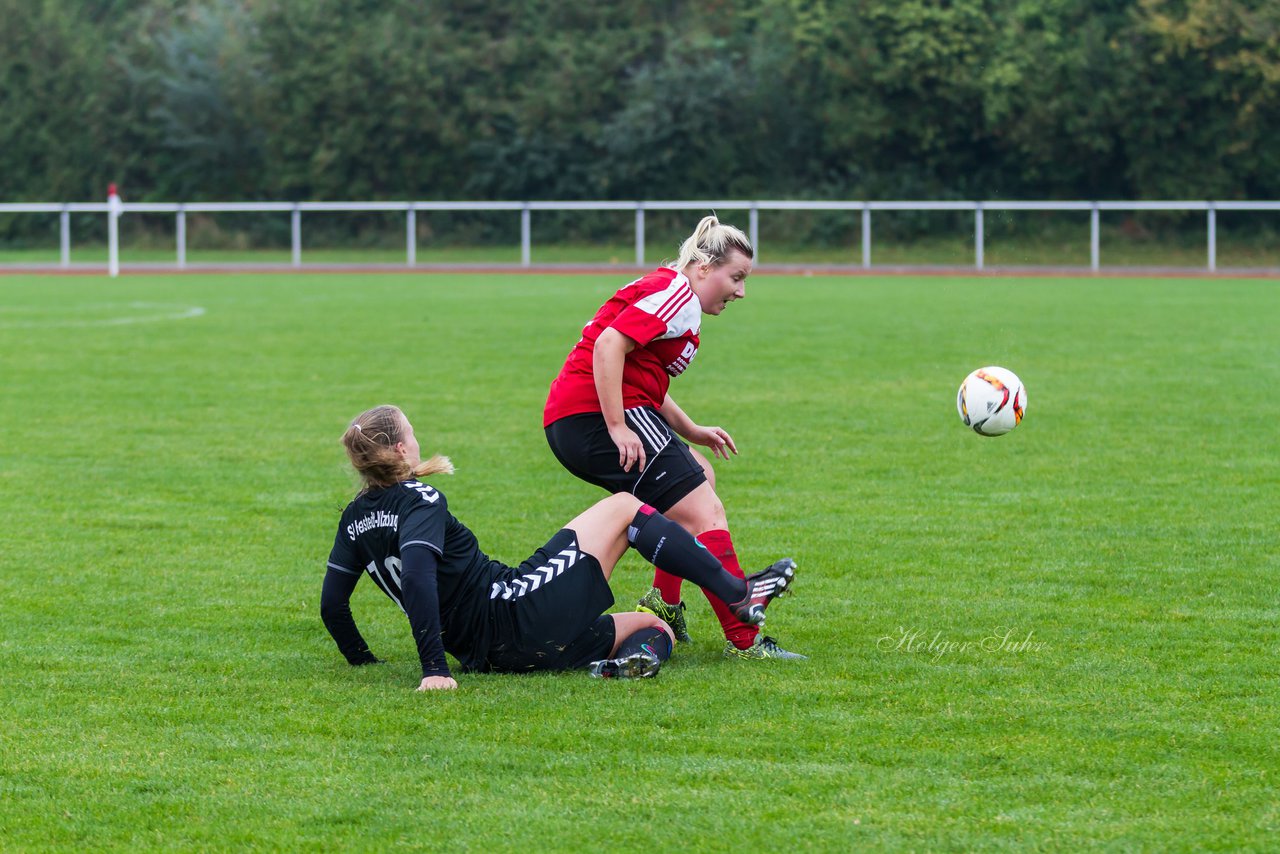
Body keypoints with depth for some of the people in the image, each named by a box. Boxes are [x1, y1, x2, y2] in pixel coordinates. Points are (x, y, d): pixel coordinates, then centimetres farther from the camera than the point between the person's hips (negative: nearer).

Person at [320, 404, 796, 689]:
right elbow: (417, 576, -27)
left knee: (656, 627, 17)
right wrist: (434, 669, -29)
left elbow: (332, 603, 13)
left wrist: (362, 661, 25)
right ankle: (739, 594, 3)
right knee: (623, 508, 7)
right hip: (516, 615, -9)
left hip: (484, 651, 9)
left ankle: (633, 653, -20)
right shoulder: (419, 501, -12)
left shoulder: (356, 518, 11)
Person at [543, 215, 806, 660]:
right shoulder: (677, 294, -10)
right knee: (705, 514, -12)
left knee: (700, 477, 25)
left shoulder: (672, 294, 22)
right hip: (595, 417, -11)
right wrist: (617, 428, -25)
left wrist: (693, 433, 23)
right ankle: (744, 640, -15)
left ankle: (663, 603, 17)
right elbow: (608, 344, -24)